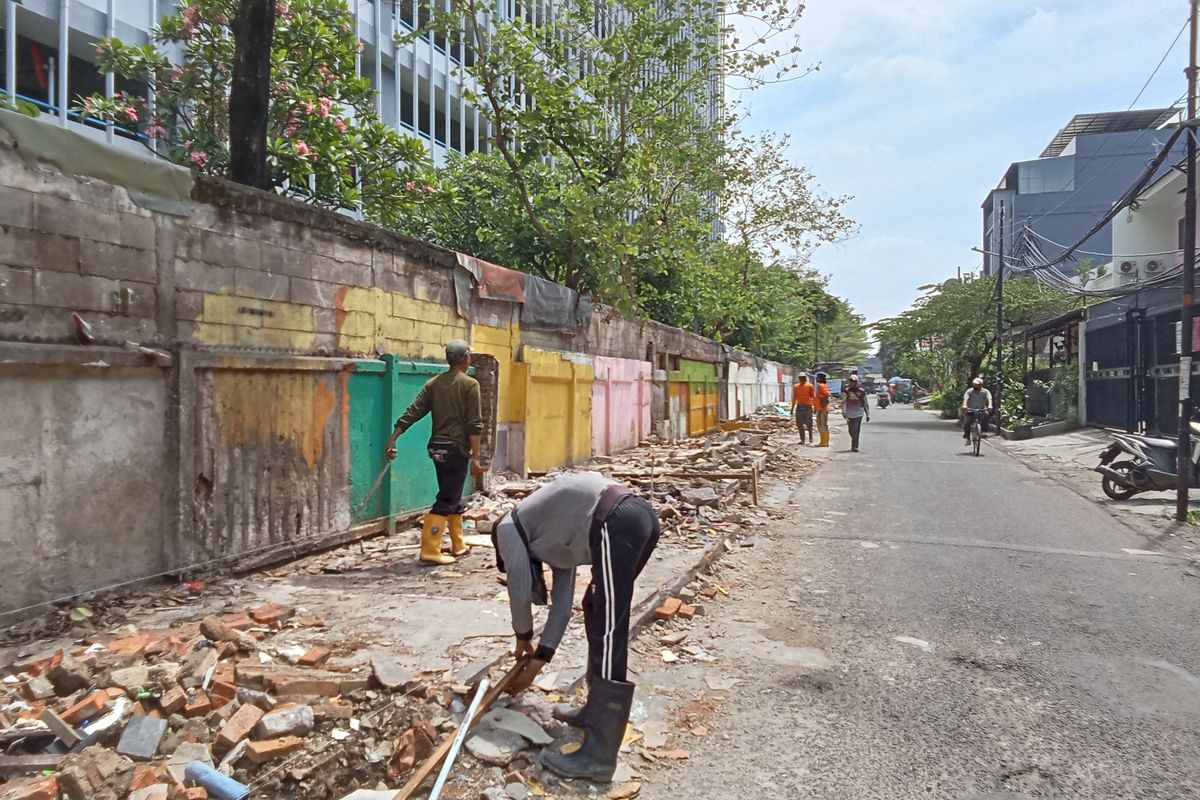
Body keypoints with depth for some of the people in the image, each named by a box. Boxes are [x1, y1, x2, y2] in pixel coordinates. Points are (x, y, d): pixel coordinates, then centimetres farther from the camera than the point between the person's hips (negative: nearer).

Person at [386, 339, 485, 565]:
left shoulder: (433, 383, 7)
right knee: (447, 500, -4)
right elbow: (475, 424, -13)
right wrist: (475, 456, -12)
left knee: (453, 496, 19)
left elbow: (411, 413, 1)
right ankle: (429, 550, -7)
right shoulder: (470, 384, -8)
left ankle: (458, 545, 29)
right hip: (457, 448, -7)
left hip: (437, 446, 7)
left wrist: (392, 440, 1)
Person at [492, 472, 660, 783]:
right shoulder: (552, 537, 37)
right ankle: (597, 710, 35)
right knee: (596, 609, 24)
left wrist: (523, 638, 35)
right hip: (640, 516, 10)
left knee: (607, 635, -5)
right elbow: (562, 603, 34)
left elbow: (519, 590, 17)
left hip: (615, 524, -10)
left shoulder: (507, 528, 19)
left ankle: (599, 755, 2)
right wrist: (539, 659, 36)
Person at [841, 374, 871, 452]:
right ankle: (854, 445, 29)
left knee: (856, 430, -10)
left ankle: (854, 446, -8)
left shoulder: (861, 391, 1)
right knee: (851, 431, 8)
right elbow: (843, 402, -7)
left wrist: (867, 414, 8)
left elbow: (865, 403, 8)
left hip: (858, 414, -1)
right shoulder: (846, 390, -1)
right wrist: (844, 412, -20)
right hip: (849, 414, 1)